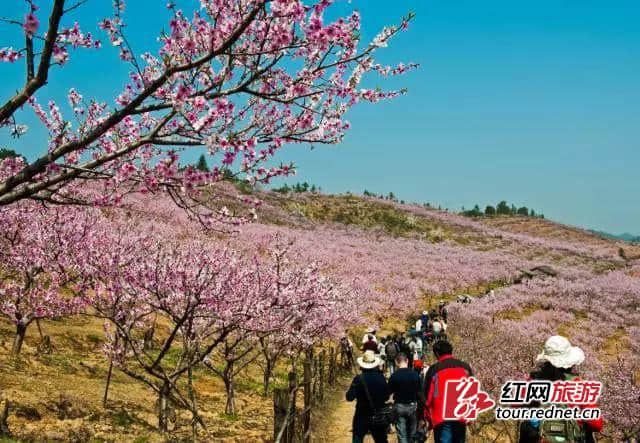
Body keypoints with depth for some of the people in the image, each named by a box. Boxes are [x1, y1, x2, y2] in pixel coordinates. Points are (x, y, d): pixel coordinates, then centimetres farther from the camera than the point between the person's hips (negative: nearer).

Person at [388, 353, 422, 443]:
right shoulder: (415, 374, -7)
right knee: (411, 434, 18)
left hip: (399, 406, -2)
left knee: (402, 435, 3)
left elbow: (389, 392, -6)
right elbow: (419, 391, 0)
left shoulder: (394, 376, -13)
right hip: (412, 405, 2)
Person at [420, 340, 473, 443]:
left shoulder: (434, 369, -3)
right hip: (462, 418, 4)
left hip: (441, 419, -3)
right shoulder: (465, 367, 8)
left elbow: (427, 395, -1)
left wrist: (427, 418, 9)